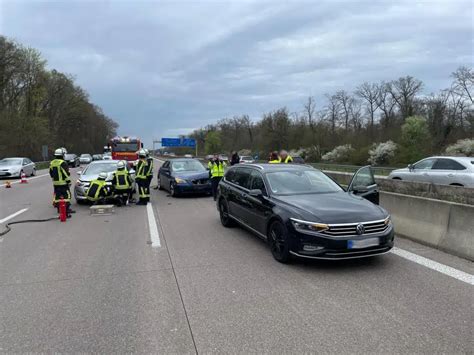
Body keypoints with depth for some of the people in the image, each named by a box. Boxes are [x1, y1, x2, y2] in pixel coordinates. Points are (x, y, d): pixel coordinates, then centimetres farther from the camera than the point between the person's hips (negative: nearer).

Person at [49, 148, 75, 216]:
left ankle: (59, 209, 18)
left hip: (55, 183, 8)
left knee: (57, 196, 12)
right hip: (63, 183, -8)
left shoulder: (51, 163, 11)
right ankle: (67, 209, -9)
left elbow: (51, 173, 19)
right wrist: (68, 181, -9)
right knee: (66, 195, -5)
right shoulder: (63, 163, -14)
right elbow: (66, 173, -16)